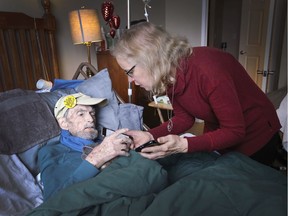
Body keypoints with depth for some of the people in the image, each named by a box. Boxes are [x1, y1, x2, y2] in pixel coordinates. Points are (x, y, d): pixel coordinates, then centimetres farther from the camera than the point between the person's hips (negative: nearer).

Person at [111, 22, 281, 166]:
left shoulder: (208, 71, -38)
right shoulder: (170, 75, -15)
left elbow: (235, 131, -30)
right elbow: (184, 118, -7)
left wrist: (184, 145, -43)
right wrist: (150, 136, -22)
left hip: (255, 138, -6)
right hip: (220, 135, 6)